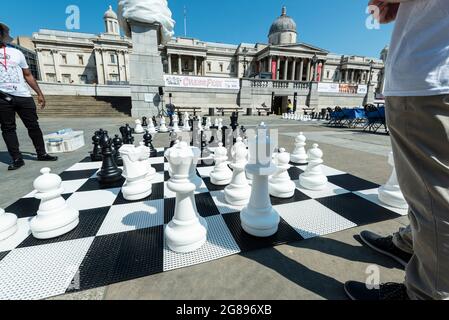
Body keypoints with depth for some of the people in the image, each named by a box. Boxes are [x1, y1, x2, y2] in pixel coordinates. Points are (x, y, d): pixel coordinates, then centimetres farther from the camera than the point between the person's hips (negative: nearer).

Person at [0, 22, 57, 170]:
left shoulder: (16, 52, 16)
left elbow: (28, 75, 17)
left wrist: (39, 93, 10)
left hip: (24, 96, 1)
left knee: (33, 125, 1)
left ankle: (41, 154, 10)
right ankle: (17, 159, 2)